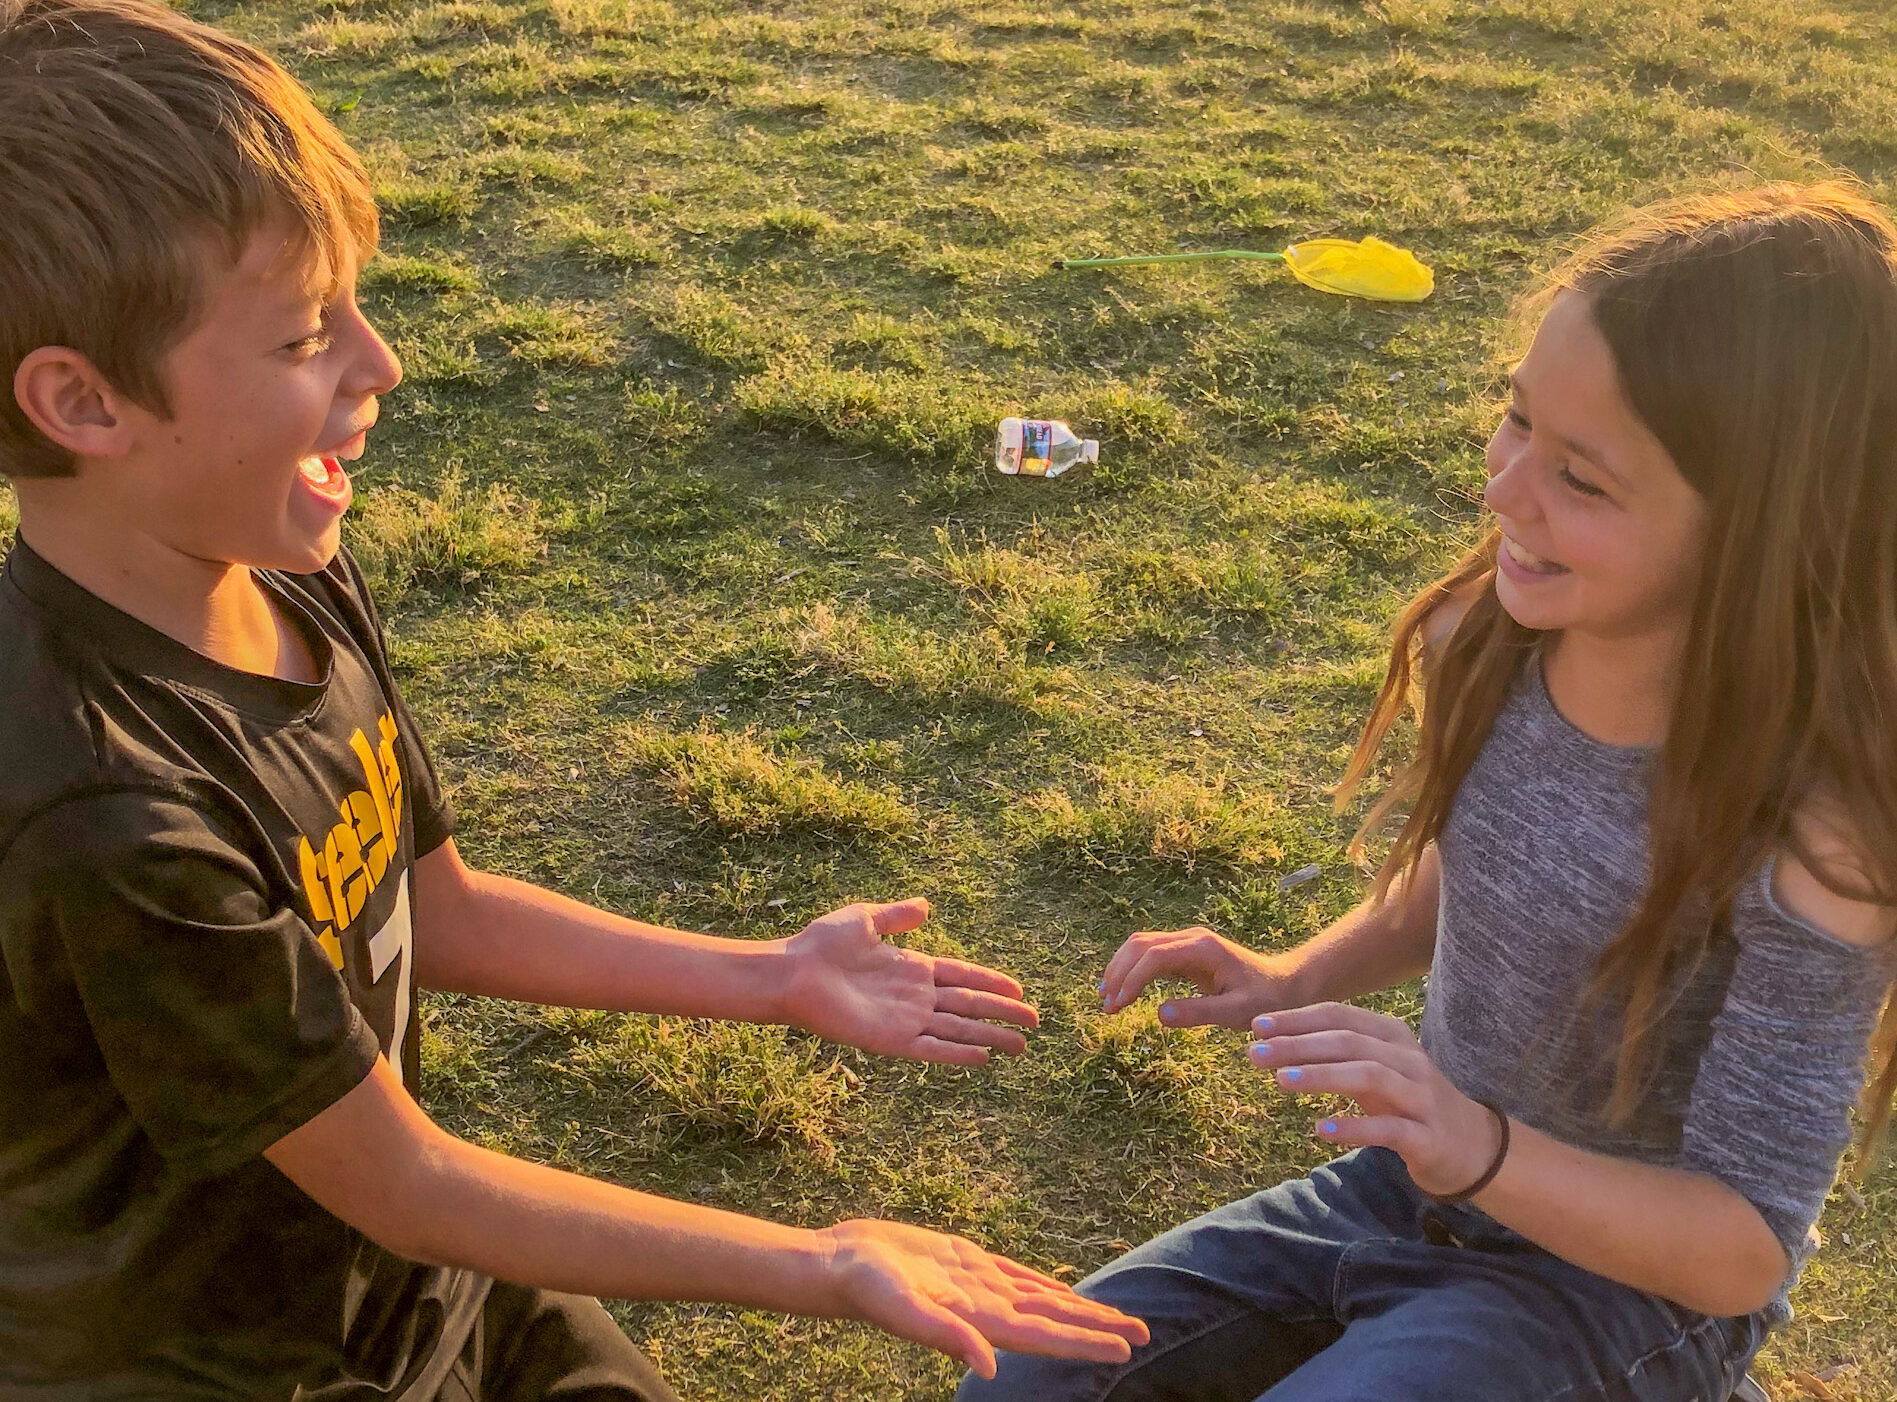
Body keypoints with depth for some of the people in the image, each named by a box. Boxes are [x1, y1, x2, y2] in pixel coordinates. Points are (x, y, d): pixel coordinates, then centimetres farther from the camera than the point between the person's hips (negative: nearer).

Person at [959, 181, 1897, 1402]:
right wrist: (1298, 980, -5)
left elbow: (1745, 1250, -22)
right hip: (1415, 1185, 5)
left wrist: (1478, 1147, -38)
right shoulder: (1500, 641, -13)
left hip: (1619, 1269, -5)